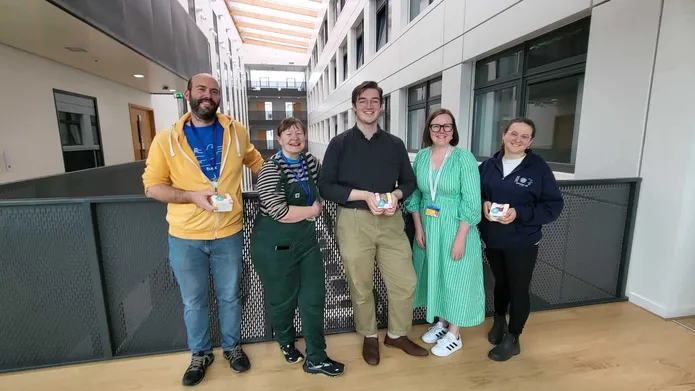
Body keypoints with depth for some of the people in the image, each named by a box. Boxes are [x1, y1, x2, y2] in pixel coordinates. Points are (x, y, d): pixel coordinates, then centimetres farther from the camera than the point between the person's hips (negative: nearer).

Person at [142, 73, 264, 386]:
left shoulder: (236, 132, -1)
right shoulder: (166, 138, -6)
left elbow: (256, 162, 16)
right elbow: (152, 186, -6)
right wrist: (192, 196, -20)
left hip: (228, 234, 1)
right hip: (185, 237, 0)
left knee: (229, 296, 18)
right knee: (193, 301, 17)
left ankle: (232, 346, 42)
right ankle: (200, 354, 41)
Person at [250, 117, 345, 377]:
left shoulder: (311, 161, 4)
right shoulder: (271, 167, -15)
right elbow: (279, 212, -25)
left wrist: (317, 207, -5)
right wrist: (312, 210, -11)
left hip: (306, 240, 6)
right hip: (275, 244, -5)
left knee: (314, 297, 8)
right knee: (283, 299, 13)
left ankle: (316, 359, 26)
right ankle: (286, 342, 45)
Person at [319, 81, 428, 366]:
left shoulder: (395, 144, 8)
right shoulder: (340, 144, -1)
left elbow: (410, 181, 13)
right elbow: (325, 186, -8)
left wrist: (396, 195, -10)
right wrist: (365, 195, -18)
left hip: (391, 220, 3)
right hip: (353, 222, -2)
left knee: (405, 282, 8)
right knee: (361, 286, 11)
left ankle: (397, 334, 34)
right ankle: (369, 337, 37)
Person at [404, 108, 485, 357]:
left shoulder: (464, 158, -12)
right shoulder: (421, 156, 1)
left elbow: (471, 202, -14)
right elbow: (414, 194, 6)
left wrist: (460, 237, -17)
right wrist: (418, 227, -1)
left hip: (455, 229, -4)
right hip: (427, 228, 5)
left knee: (455, 278, 8)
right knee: (434, 274, 16)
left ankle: (454, 335, 28)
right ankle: (441, 322, 39)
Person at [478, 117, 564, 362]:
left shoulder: (539, 168, -10)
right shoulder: (488, 166, 0)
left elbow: (554, 205, -10)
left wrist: (519, 213, -23)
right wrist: (483, 204, -14)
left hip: (522, 243, -3)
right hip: (492, 240, 4)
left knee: (519, 289, 10)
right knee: (500, 283, 23)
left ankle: (513, 339, 30)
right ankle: (499, 322, 48)